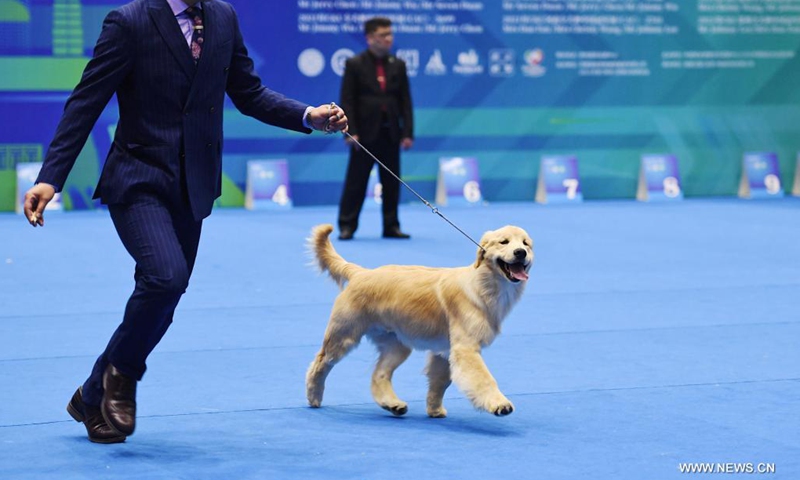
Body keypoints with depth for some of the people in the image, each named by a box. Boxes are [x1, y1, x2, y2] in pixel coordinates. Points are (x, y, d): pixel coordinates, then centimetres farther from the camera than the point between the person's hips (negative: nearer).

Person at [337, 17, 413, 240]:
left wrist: (407, 132, 0)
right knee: (356, 182, -1)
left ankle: (391, 226, 13)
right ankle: (347, 226, 5)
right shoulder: (355, 64, -1)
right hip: (365, 132, -4)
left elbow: (405, 101, 8)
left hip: (390, 133, 4)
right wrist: (350, 132, -13)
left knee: (392, 182, 6)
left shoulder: (398, 65, 9)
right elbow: (347, 101, -5)